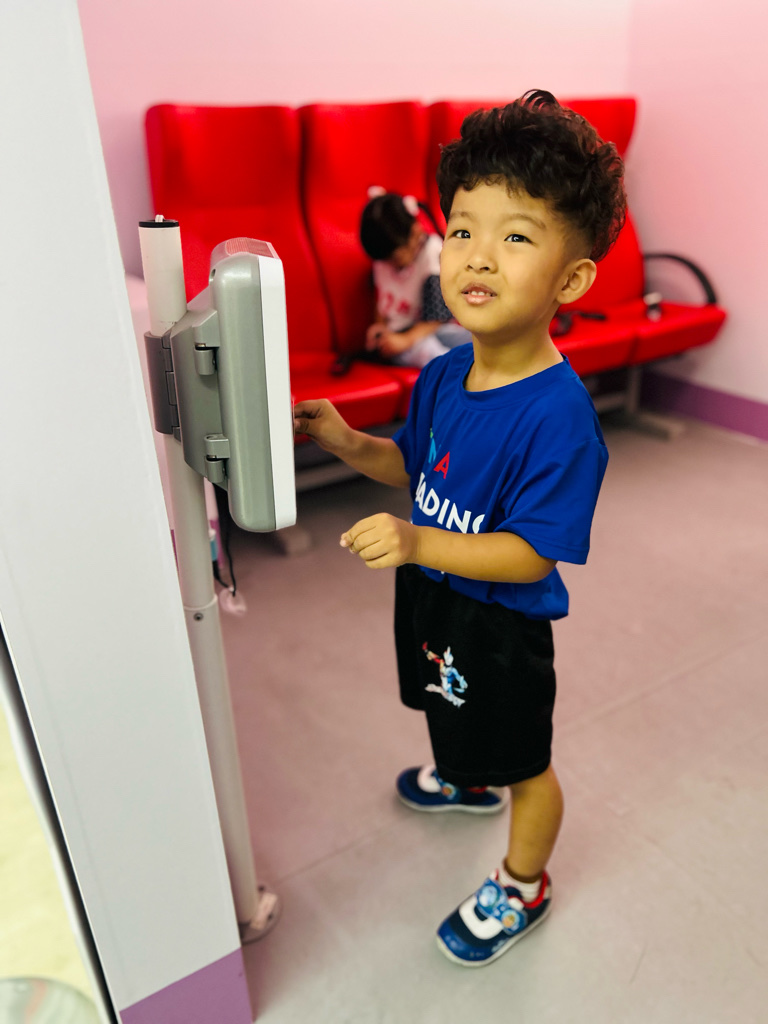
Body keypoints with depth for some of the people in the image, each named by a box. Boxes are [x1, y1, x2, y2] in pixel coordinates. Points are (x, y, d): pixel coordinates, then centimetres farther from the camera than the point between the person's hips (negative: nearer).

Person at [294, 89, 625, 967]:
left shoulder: (558, 413, -31)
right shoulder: (443, 375, -8)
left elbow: (533, 554, -29)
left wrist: (419, 544, -39)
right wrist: (349, 443, -7)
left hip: (500, 621, -7)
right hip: (431, 593, 8)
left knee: (523, 762, 18)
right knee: (452, 712, 34)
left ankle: (522, 885, 47)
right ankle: (469, 778, 67)